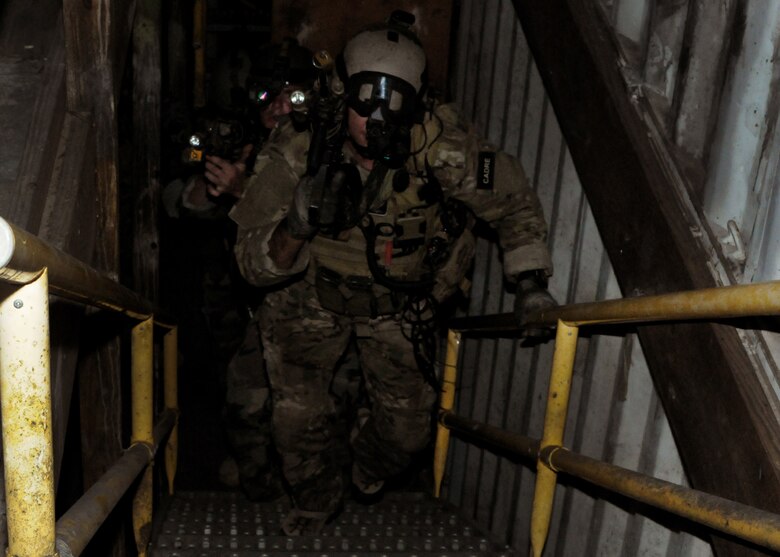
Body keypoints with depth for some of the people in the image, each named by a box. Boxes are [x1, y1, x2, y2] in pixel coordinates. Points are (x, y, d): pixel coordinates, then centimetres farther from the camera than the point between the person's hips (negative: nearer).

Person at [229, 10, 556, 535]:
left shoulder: (442, 146, -29)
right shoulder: (298, 151, -27)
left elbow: (513, 202, -12)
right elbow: (254, 262, -25)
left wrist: (532, 284, -17)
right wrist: (298, 227, -45)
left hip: (397, 304, 1)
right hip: (313, 295, 0)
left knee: (407, 427, 5)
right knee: (299, 414, -2)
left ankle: (368, 469, 45)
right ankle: (316, 497, 35)